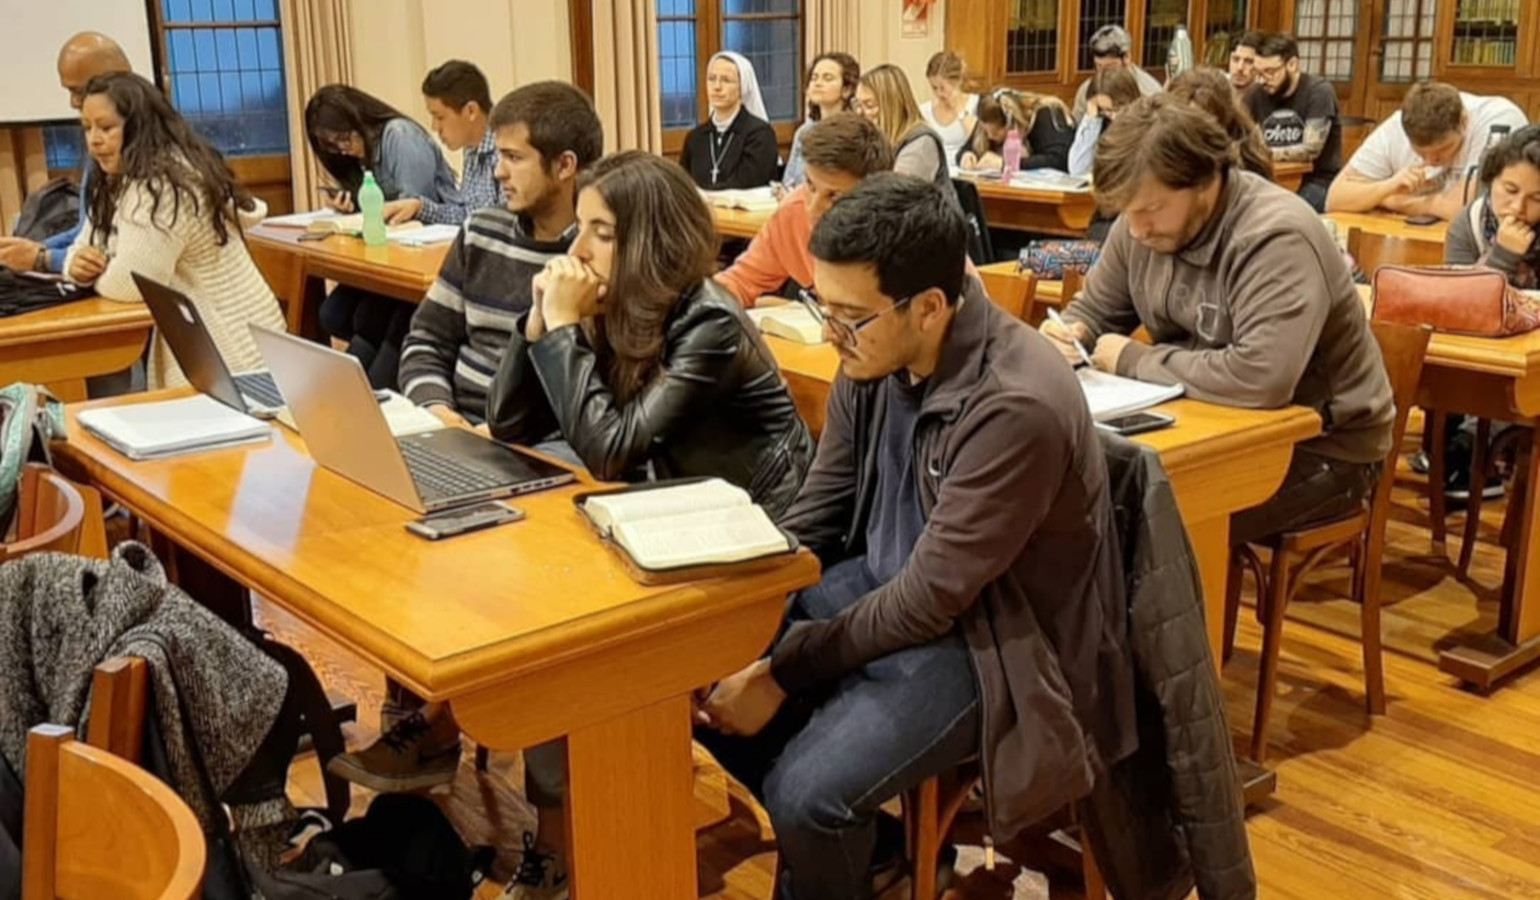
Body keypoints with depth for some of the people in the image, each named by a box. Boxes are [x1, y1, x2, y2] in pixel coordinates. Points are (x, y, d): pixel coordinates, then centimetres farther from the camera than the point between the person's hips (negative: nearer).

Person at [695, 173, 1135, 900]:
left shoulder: (1017, 406, -29)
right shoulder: (873, 355, -7)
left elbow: (931, 597, -25)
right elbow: (814, 517, 4)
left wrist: (782, 672, -20)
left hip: (987, 636, -7)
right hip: (882, 583, 8)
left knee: (806, 792, -24)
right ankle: (834, 837, 19)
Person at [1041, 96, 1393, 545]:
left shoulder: (1276, 240, -27)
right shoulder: (1145, 218, -4)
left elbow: (1260, 379, -41)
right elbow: (1094, 310, 12)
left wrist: (1134, 360, -27)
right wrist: (1070, 337, -14)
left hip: (1320, 447, -7)